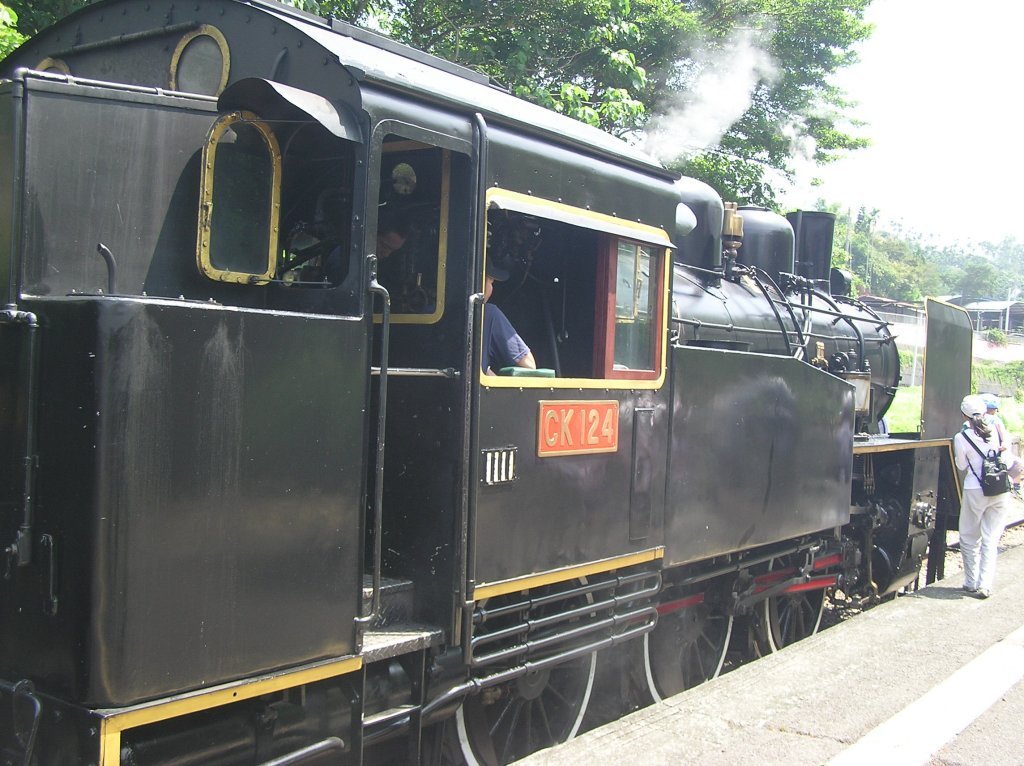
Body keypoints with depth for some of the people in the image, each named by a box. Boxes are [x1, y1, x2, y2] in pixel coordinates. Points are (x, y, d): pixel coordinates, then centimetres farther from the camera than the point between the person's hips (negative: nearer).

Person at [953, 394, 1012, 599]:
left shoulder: (962, 438, -9)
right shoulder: (995, 430, -1)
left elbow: (961, 466, 4)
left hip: (976, 491, -3)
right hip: (1001, 491, 3)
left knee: (970, 539, 13)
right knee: (991, 540, 7)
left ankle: (972, 583, 16)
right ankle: (985, 586, 1)